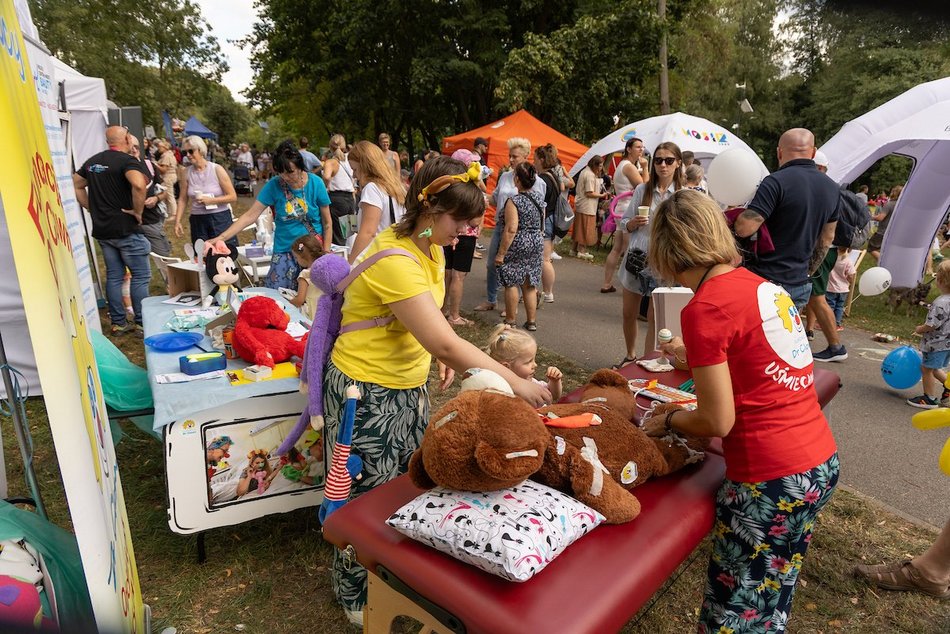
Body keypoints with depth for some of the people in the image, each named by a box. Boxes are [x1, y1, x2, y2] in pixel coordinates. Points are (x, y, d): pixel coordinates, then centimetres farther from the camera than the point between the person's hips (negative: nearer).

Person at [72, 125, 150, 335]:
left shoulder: (92, 161, 11)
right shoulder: (127, 160, -13)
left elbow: (76, 186, 18)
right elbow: (139, 185, -32)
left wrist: (92, 209, 15)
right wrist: (138, 211, -19)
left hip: (102, 229, 7)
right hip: (126, 229, -7)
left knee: (113, 276, 12)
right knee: (140, 275, 2)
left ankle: (118, 323, 17)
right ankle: (141, 322, 4)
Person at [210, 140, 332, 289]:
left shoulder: (315, 183, -7)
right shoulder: (273, 185, -6)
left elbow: (327, 223, 0)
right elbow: (250, 216, -7)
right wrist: (221, 237, -17)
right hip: (284, 252, 1)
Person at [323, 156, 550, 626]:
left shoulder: (430, 247, 2)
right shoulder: (395, 261, -28)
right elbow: (444, 343, -31)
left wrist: (444, 354, -2)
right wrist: (515, 383, -26)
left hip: (409, 385, 8)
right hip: (368, 393, -8)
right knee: (369, 495, 9)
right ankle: (358, 597, 33)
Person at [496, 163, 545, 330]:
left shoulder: (514, 201, -17)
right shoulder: (539, 198, 5)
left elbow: (511, 230, -22)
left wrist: (501, 253, -19)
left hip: (516, 246, -6)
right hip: (536, 243, 7)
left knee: (511, 283, 5)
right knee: (529, 284, 13)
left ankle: (510, 321, 12)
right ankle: (532, 321, 17)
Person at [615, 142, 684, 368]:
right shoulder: (642, 189, 4)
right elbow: (625, 224, 6)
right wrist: (634, 222, -12)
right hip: (636, 258, 3)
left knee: (654, 317, 5)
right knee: (629, 313, 12)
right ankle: (630, 355, 35)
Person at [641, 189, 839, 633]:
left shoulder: (705, 307, -17)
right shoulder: (764, 286, 7)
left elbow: (717, 421, -15)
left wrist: (668, 420, 3)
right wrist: (696, 357, 35)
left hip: (771, 481, -8)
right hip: (823, 464, 8)